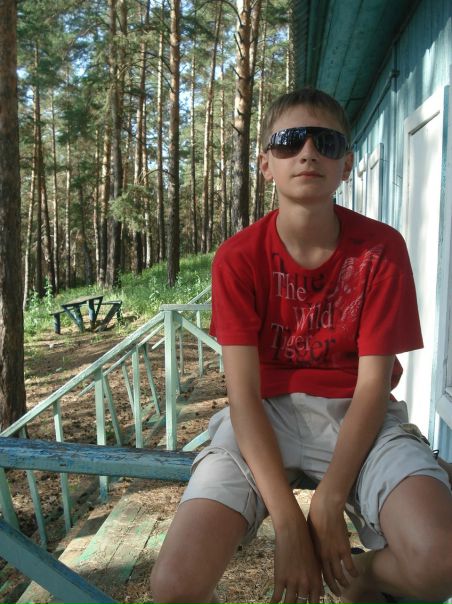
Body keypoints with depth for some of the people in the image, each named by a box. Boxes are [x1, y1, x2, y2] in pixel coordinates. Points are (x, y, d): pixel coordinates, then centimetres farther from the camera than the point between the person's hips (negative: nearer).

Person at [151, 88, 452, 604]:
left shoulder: (381, 248, -5)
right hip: (264, 417, 0)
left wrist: (328, 504, -17)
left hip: (355, 416, 1)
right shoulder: (239, 257, -6)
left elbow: (373, 382, -8)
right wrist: (289, 523, -19)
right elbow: (244, 392, -12)